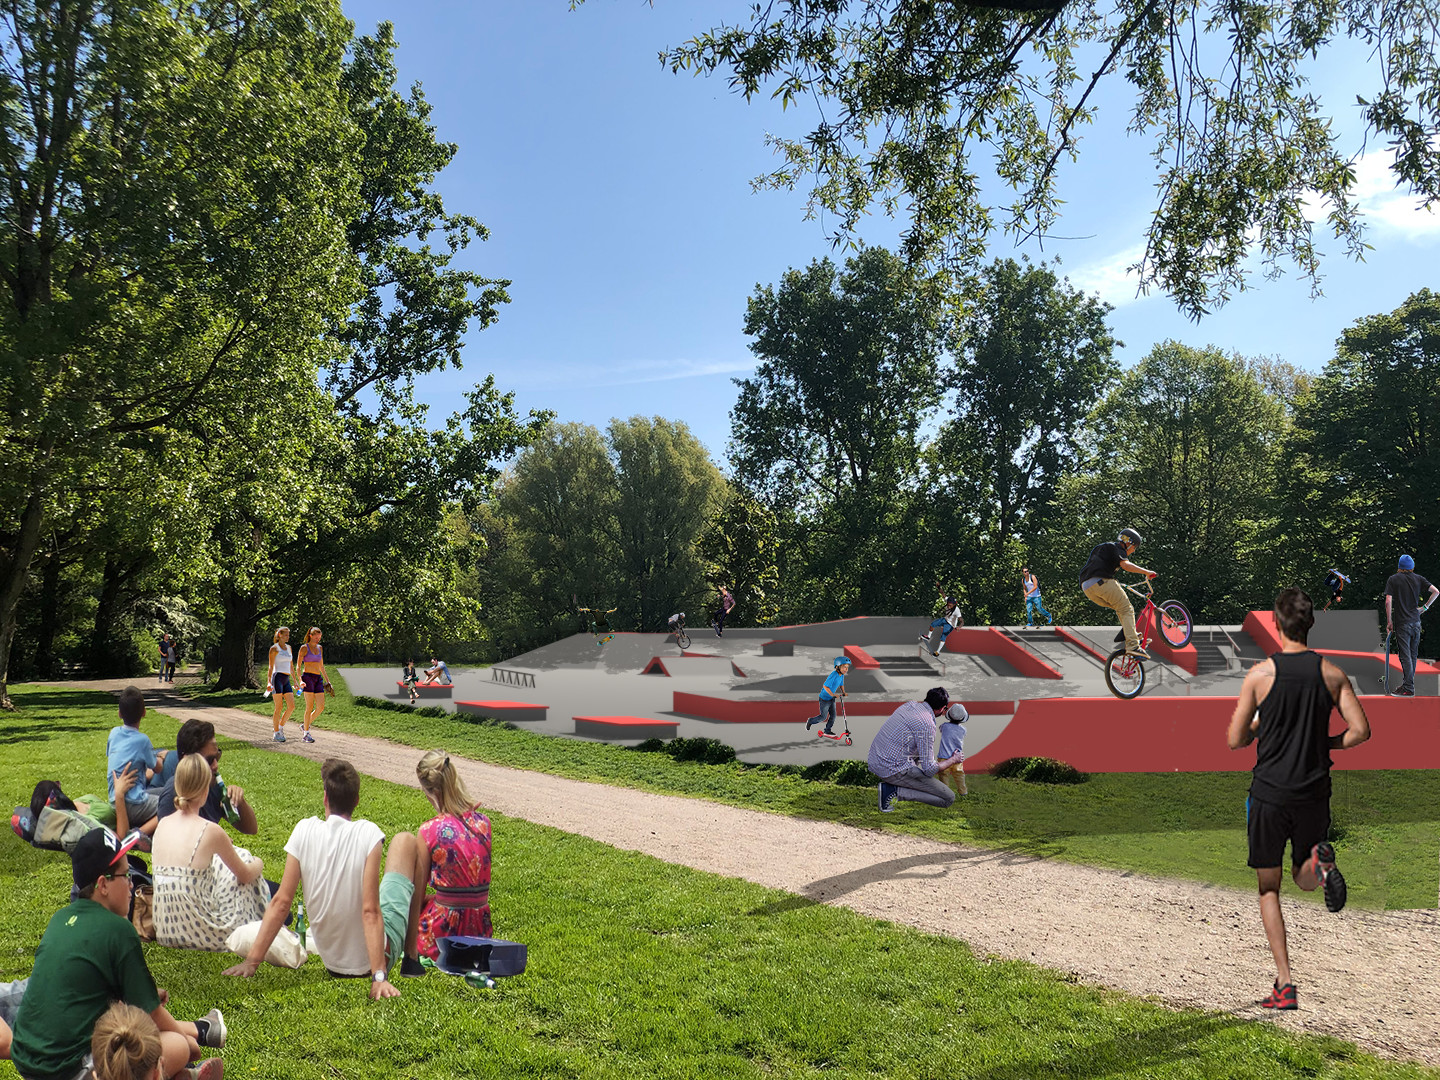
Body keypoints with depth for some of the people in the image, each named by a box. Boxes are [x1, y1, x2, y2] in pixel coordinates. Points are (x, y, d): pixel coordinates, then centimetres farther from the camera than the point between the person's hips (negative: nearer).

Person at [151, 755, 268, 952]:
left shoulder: (163, 824, 0)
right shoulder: (210, 831, -16)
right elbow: (245, 875, -1)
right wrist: (258, 864, 23)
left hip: (165, 933, 6)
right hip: (201, 934, -6)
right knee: (246, 859, 16)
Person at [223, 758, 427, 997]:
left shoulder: (304, 831, -11)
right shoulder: (368, 833, -21)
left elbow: (281, 902, -11)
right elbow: (370, 912, -26)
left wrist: (252, 961, -5)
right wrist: (379, 977, -26)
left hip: (332, 963, 4)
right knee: (406, 841, 10)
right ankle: (412, 958, 17)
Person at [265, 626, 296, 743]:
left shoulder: (288, 647, 17)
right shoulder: (274, 648, -3)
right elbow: (270, 667, -8)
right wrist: (268, 682, -19)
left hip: (286, 680, 7)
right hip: (277, 678, -7)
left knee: (291, 706, -4)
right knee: (279, 707, -6)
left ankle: (281, 727, 13)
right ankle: (276, 734, 2)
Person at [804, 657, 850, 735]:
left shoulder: (842, 675, -3)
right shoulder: (834, 675, -30)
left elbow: (841, 684, 17)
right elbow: (825, 686, -29)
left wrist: (843, 692, 2)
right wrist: (833, 695, -28)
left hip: (831, 699, 8)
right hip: (824, 698, -8)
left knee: (833, 715, 9)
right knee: (823, 717, 4)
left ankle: (828, 731, 24)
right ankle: (810, 721, 27)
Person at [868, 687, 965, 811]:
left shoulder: (910, 704, 8)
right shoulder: (927, 724, -17)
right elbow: (929, 769, -14)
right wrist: (953, 760, 3)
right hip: (893, 770, -9)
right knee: (948, 798, -5)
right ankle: (895, 790, -8)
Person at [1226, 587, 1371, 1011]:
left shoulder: (1260, 673, -8)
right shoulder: (1332, 673, -1)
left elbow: (1235, 740, -5)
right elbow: (1360, 730, -4)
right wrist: (1325, 744, 15)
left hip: (1270, 794, -2)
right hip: (1314, 793, 3)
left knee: (1269, 888, 8)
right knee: (1303, 877, 23)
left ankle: (1284, 986, 3)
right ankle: (1319, 862, -14)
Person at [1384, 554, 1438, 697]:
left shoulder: (1393, 579, -4)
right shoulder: (1418, 578, 6)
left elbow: (1388, 602, -10)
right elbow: (1436, 591, -1)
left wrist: (1389, 621, -3)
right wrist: (1425, 607, 8)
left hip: (1402, 623, -4)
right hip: (1416, 621, 4)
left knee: (1405, 656, -6)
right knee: (1413, 655, 14)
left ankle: (1408, 688, -9)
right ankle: (1408, 684, 22)